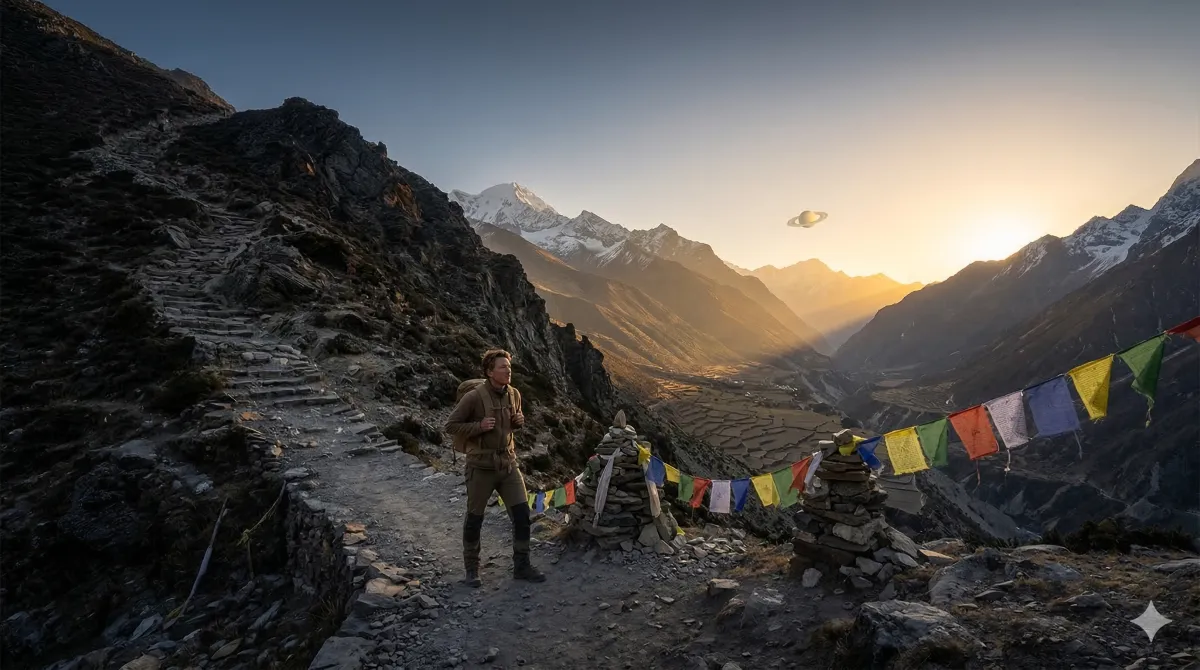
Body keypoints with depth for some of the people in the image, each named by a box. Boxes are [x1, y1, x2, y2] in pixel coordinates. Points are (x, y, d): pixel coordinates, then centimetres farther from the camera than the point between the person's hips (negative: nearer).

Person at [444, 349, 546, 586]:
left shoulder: (514, 394, 0)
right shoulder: (474, 396, -17)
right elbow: (451, 426, -10)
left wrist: (520, 421, -5)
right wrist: (479, 426, -23)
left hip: (508, 463, 5)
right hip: (481, 466, -4)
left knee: (522, 514, 2)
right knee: (475, 518, 10)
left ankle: (522, 566, 19)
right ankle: (472, 569, 29)